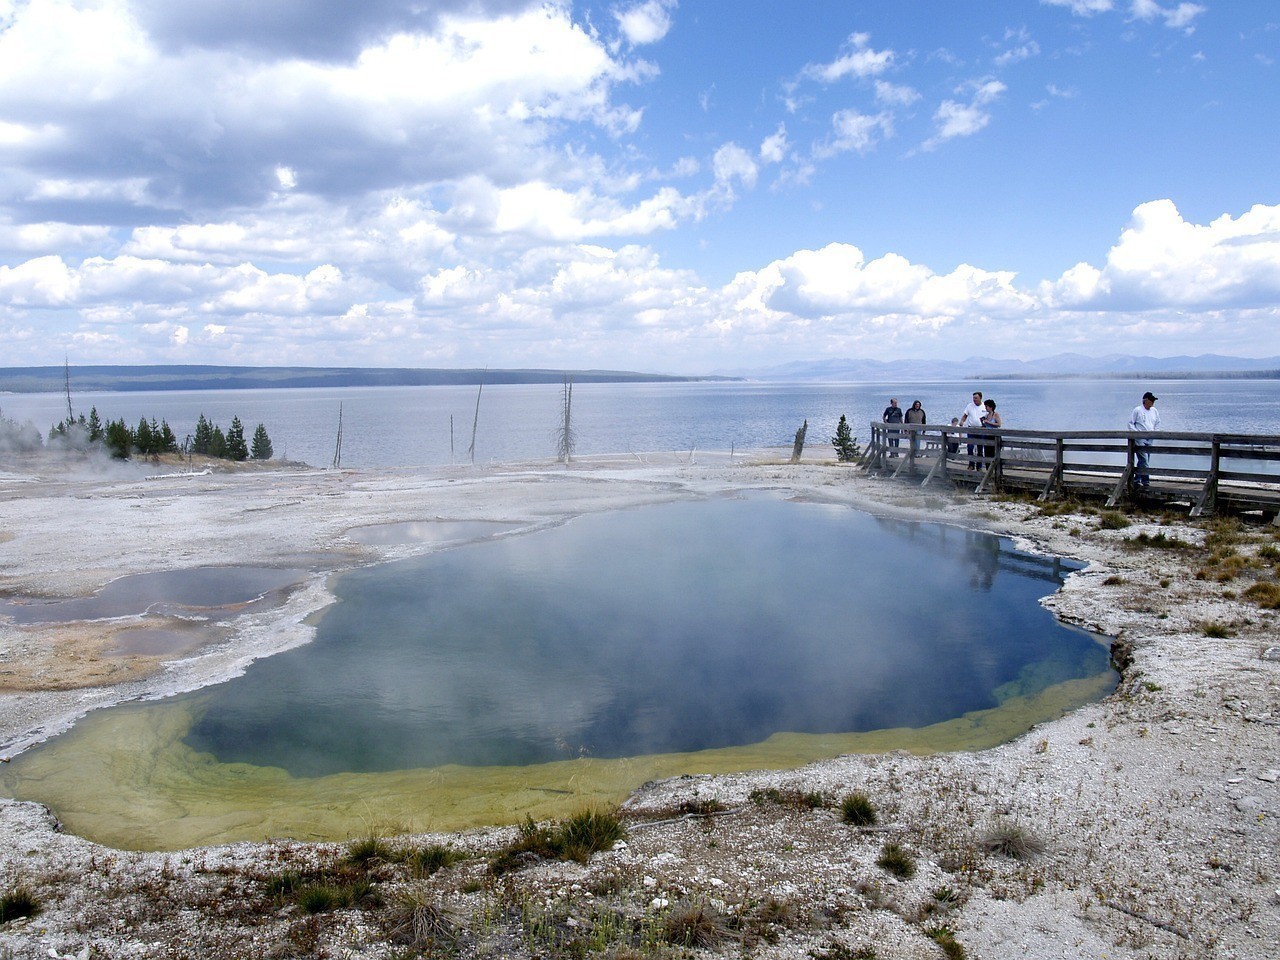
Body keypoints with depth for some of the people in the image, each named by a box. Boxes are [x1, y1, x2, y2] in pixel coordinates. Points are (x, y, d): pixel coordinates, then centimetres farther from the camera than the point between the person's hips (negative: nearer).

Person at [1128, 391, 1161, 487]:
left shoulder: (1154, 411, 12)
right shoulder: (1137, 410, -4)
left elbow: (1157, 424, 25)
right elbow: (1130, 423, -1)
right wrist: (1136, 432, -13)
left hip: (1149, 439, 6)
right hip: (1140, 439, -6)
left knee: (1142, 461, 8)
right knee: (1144, 460, -14)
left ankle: (1137, 480, 14)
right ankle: (1145, 480, -7)